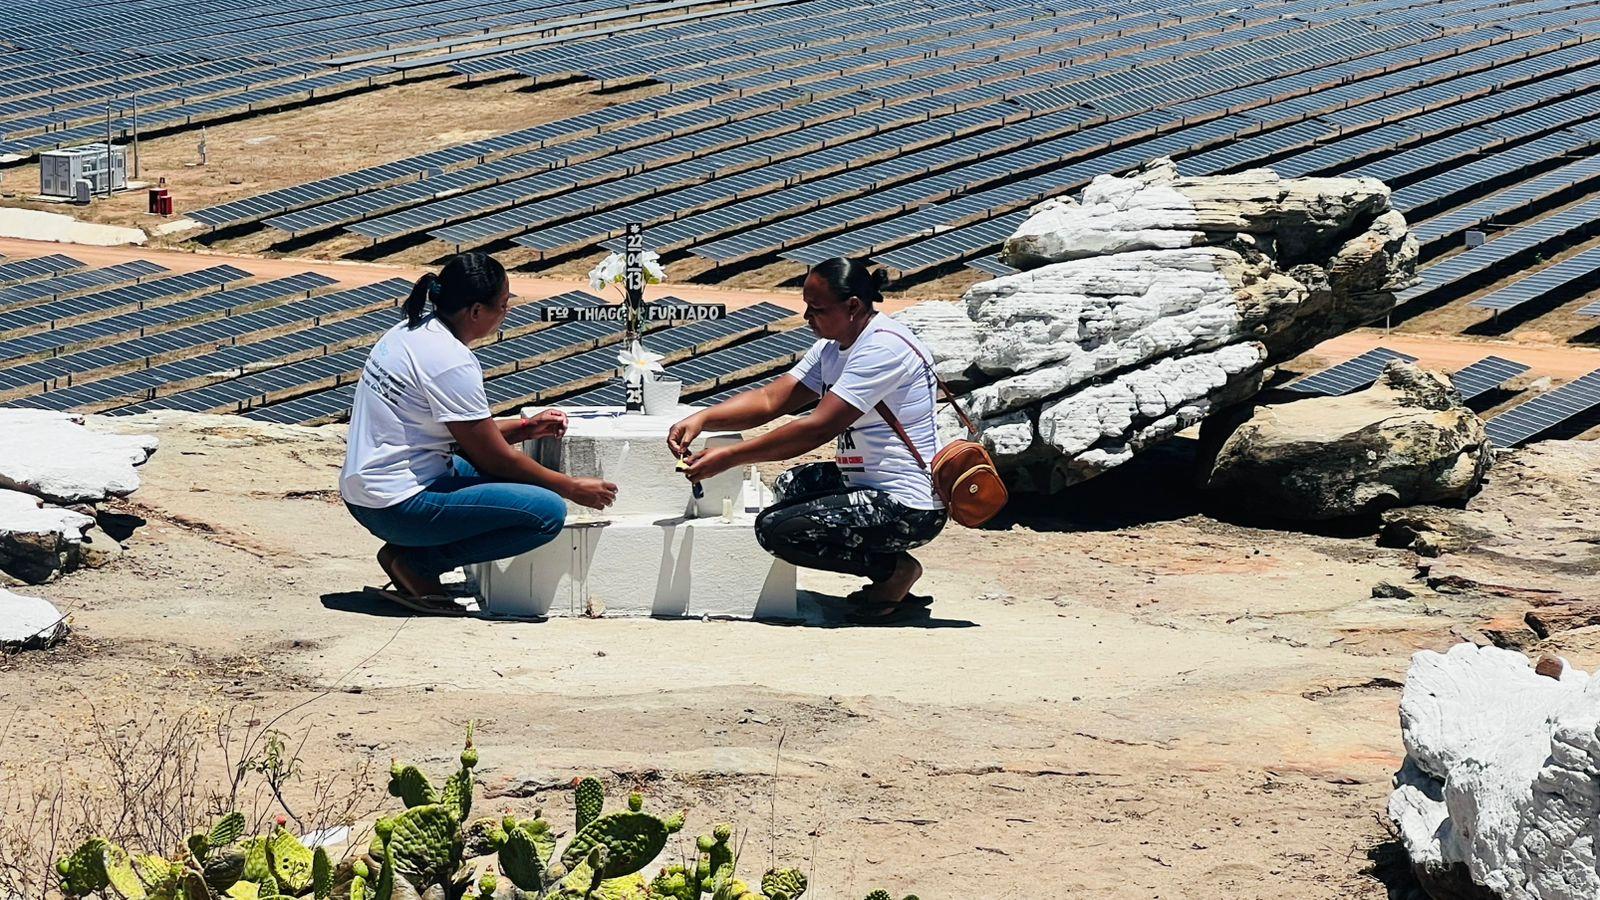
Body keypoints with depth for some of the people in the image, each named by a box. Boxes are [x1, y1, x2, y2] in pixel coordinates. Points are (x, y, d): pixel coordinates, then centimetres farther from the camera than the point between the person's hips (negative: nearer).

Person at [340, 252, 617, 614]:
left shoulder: (412, 330, 9)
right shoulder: (450, 361, -19)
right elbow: (495, 459, -11)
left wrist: (526, 428, 12)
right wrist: (573, 489, -1)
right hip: (397, 508, -10)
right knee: (548, 511, -16)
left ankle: (409, 556, 10)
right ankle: (416, 563, -6)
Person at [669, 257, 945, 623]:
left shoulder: (884, 347, -20)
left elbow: (818, 429, -24)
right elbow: (771, 399, 8)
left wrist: (730, 457, -21)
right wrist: (702, 419, -9)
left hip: (907, 508, -10)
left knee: (775, 528, -16)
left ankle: (895, 570, -2)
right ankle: (889, 574, 12)